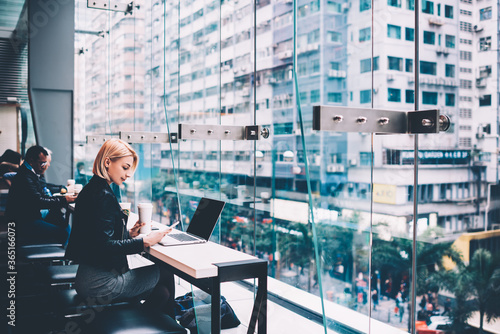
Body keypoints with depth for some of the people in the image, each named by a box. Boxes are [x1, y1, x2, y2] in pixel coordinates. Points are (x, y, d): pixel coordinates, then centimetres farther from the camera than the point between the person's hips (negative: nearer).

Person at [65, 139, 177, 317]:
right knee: (165, 273, 5)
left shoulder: (92, 189, 13)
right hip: (101, 282, -9)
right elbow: (103, 246, -24)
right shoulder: (103, 196, -19)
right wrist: (144, 242, -20)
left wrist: (128, 233, 6)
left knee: (162, 292, 7)